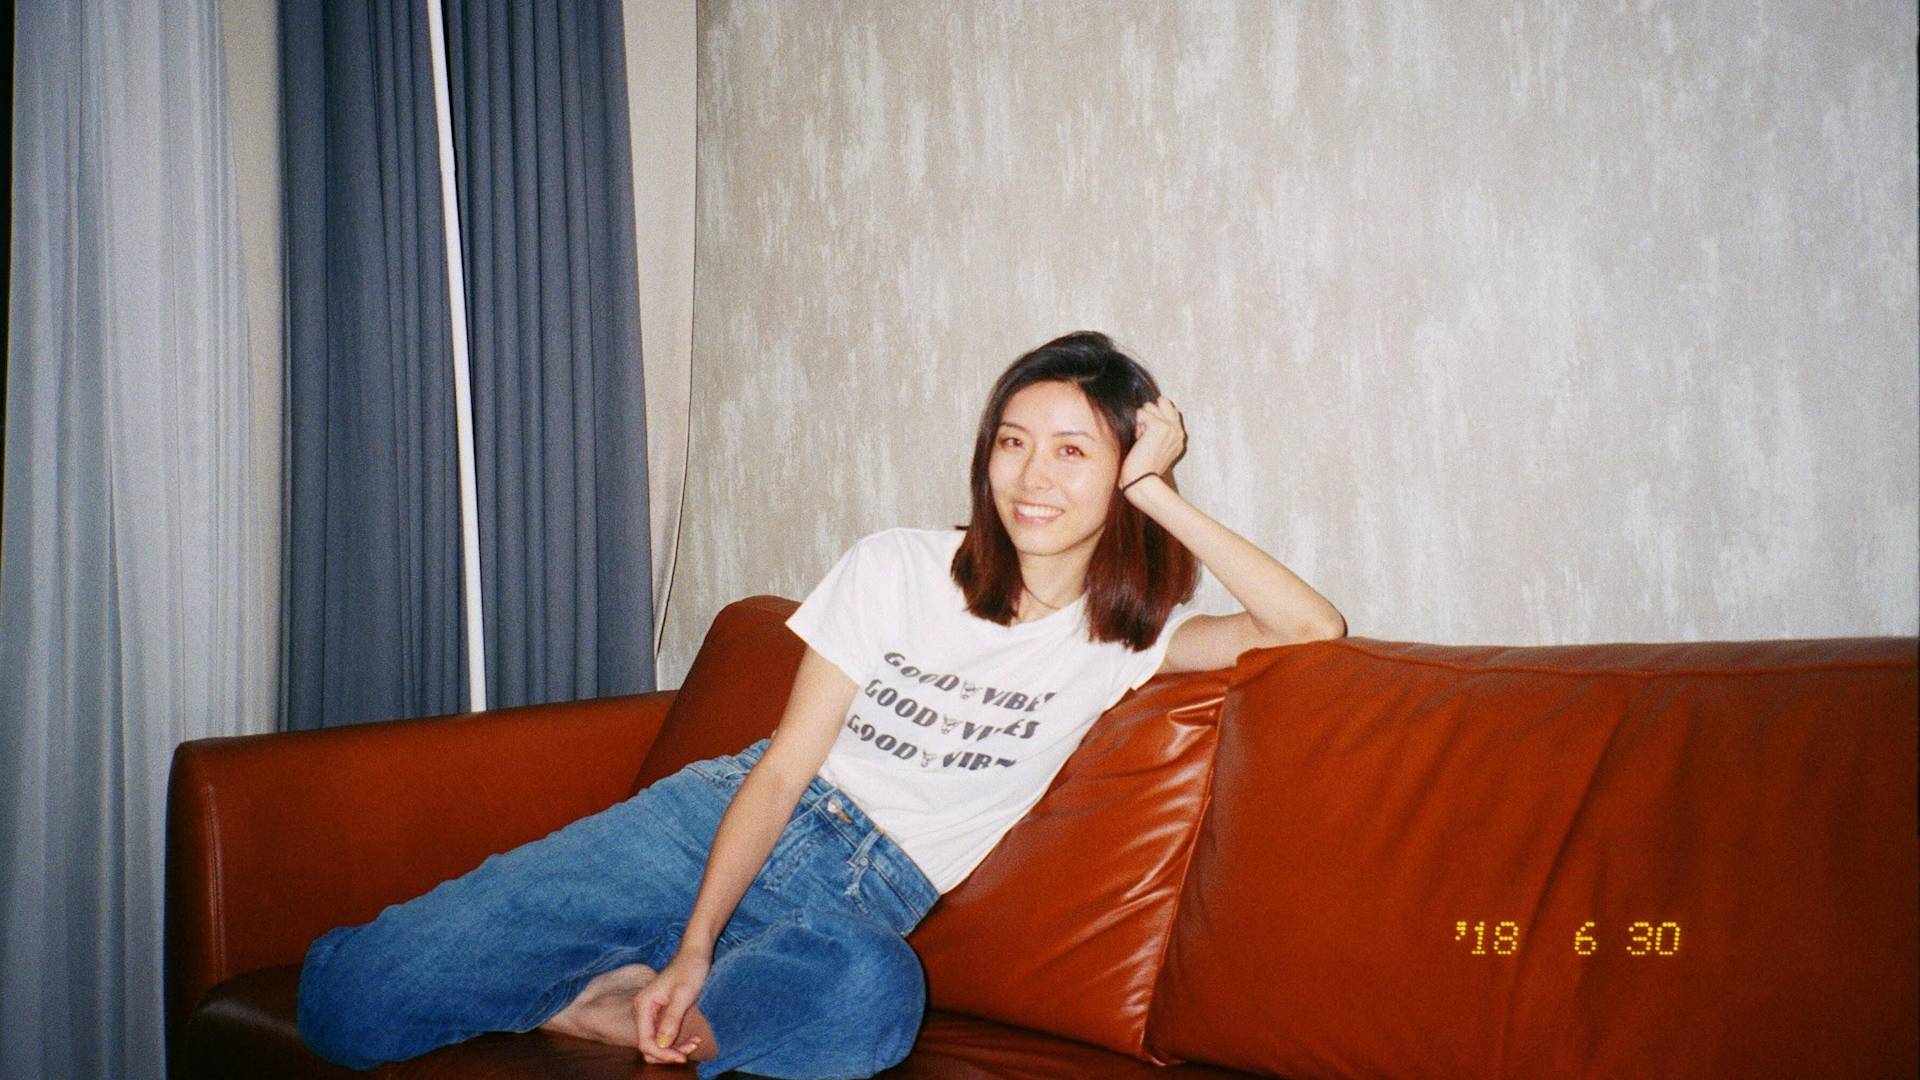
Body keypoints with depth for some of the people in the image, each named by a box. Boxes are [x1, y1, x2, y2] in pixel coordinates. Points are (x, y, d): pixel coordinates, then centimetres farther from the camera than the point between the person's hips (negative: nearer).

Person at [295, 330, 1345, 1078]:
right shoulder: (899, 567, -1)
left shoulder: (1125, 638, 2)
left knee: (873, 995, -43)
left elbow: (1316, 627, -11)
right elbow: (786, 763, -5)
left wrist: (1161, 496, -12)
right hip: (724, 825, 0)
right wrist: (693, 944, -17)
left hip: (860, 902, 0)